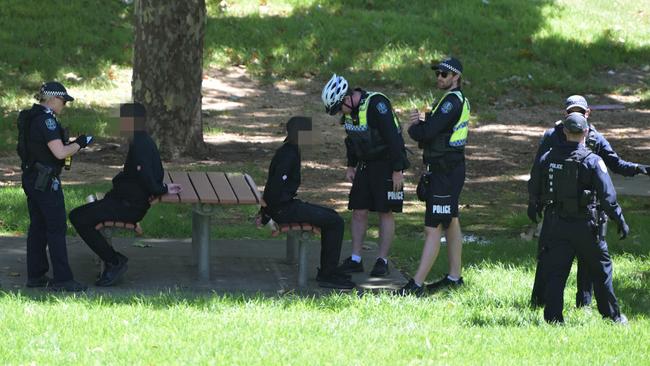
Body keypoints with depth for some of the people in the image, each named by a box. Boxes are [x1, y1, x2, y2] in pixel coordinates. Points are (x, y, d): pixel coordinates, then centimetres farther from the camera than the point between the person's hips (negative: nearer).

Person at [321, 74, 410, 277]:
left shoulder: (377, 104, -24)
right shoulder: (349, 110, 2)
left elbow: (393, 137, -24)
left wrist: (397, 171, -23)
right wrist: (351, 166, 15)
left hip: (387, 166, -8)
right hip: (365, 165, 8)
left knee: (385, 212, -2)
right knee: (358, 211, 4)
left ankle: (382, 261, 3)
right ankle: (355, 260, 9)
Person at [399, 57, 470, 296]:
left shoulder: (452, 101, -18)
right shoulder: (458, 100, 15)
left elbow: (427, 133, -24)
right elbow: (433, 131, 13)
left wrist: (413, 128, -2)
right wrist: (419, 122, -7)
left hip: (445, 173, -11)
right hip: (449, 169, 11)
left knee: (433, 229, -11)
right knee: (451, 224, 18)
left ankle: (416, 285, -13)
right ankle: (454, 277, 27)